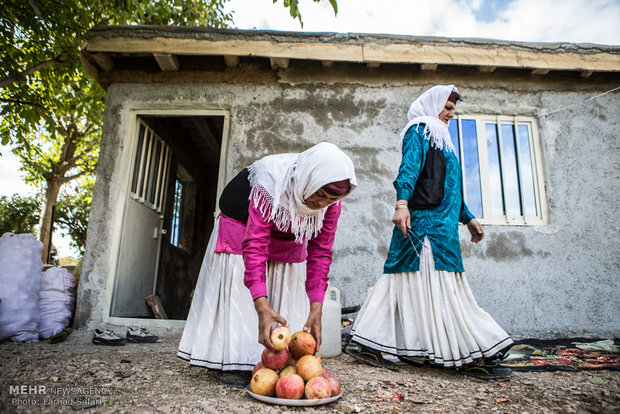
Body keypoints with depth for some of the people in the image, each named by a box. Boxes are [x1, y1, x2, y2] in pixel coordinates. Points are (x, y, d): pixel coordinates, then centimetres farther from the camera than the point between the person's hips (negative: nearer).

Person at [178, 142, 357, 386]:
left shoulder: (331, 201, -28)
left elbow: (320, 252, -24)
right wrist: (262, 306, -54)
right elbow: (254, 245, -45)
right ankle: (231, 363, 1)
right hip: (242, 219, -4)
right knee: (237, 289, -8)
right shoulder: (269, 183, -43)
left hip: (287, 236, 4)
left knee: (285, 289, 0)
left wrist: (316, 308, -32)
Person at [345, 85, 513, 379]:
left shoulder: (438, 137, 31)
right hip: (428, 221, -10)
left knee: (405, 282, 6)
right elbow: (409, 168, -18)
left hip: (439, 221, 10)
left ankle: (366, 344, 10)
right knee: (440, 286, -7)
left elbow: (449, 187, 33)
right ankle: (471, 358, 0)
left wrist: (468, 218, 31)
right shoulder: (420, 131, 1)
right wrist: (402, 204, -33)